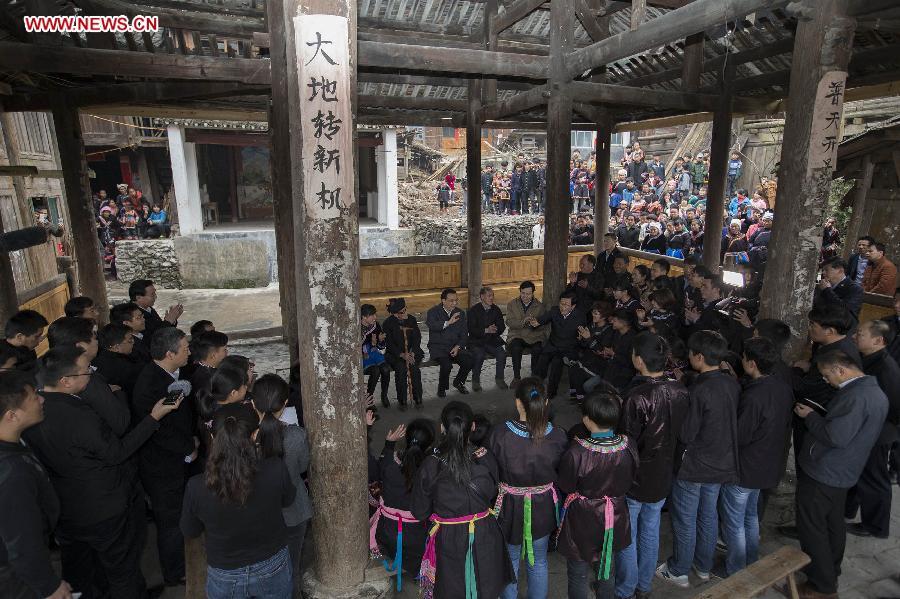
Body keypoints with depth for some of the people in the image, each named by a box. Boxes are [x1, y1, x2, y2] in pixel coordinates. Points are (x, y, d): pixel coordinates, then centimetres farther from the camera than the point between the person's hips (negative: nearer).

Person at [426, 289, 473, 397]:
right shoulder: (433, 312, -3)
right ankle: (442, 388, -1)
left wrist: (458, 346, -8)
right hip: (438, 347, -4)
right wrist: (448, 323, -35)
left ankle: (459, 382, 10)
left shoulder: (460, 313, 11)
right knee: (446, 364, -32)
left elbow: (464, 334, 9)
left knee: (469, 361, -21)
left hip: (455, 347, 4)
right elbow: (431, 325, -26)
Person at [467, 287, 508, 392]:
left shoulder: (496, 309, 10)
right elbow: (471, 330, -13)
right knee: (479, 355, -31)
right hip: (476, 341, -3)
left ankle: (499, 379, -1)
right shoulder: (473, 310, -3)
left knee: (502, 354, -23)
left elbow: (502, 326, 8)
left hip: (492, 340, 4)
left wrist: (495, 330, -15)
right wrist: (486, 330, -24)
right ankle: (475, 381, -9)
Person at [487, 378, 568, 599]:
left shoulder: (499, 434, -27)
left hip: (509, 508, -1)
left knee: (509, 561, 25)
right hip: (543, 508, 1)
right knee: (539, 562, 26)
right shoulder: (558, 437, -21)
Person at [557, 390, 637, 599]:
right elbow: (629, 480, -2)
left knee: (578, 576, 20)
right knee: (608, 569, 30)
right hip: (614, 519, 5)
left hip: (583, 523, -4)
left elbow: (565, 487, -17)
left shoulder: (576, 453, -33)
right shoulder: (628, 447, -19)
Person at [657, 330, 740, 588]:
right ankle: (704, 566, 38)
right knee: (709, 514, 22)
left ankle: (679, 571, 26)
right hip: (722, 462, 7)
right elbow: (731, 423, 6)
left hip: (695, 465, -7)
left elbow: (686, 435, -21)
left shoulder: (699, 391, -28)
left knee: (685, 519, 10)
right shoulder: (733, 384, -7)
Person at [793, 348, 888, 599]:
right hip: (841, 473, 10)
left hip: (821, 474, -10)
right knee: (833, 524, 22)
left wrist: (810, 416, -15)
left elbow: (835, 436, -28)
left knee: (812, 529, 3)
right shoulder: (876, 392, 8)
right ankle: (831, 573, 37)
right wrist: (818, 416, 7)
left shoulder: (856, 396, -25)